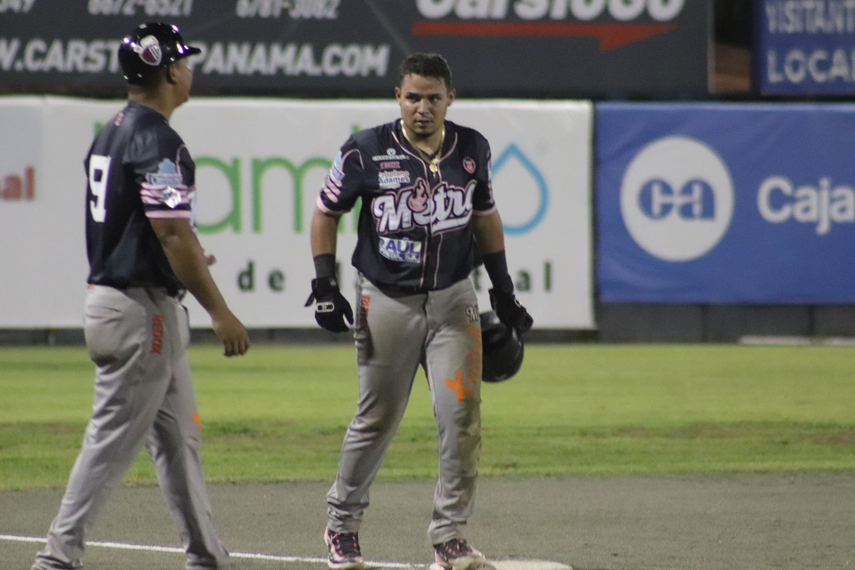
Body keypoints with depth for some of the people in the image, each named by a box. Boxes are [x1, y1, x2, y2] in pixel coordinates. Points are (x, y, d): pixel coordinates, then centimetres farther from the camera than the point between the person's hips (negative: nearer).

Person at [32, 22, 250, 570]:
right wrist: (220, 312, -19)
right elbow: (173, 234, -22)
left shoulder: (112, 133, 13)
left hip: (110, 294, 10)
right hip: (142, 309, -10)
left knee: (178, 436, 15)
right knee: (114, 438, -7)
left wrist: (184, 259, 30)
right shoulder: (157, 140, -17)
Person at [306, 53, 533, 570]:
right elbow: (326, 212, 2)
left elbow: (486, 216, 15)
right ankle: (342, 522, 26)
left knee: (462, 415, -8)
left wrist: (503, 291, 14)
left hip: (453, 300, 2)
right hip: (386, 303, -2)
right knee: (377, 420, 6)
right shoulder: (367, 151, -8)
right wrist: (324, 284, -6)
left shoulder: (471, 149, 1)